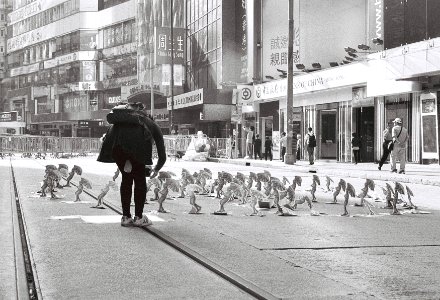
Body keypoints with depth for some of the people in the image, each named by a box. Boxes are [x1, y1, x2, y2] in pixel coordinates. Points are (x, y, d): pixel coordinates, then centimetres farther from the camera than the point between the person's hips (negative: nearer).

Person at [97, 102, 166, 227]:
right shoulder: (153, 125, 33)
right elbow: (162, 155, 33)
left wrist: (126, 163, 34)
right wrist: (156, 170, 51)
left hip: (115, 139, 3)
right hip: (136, 139, -3)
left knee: (126, 178, 19)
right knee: (140, 179, 14)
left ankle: (125, 217, 20)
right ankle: (138, 217, 16)